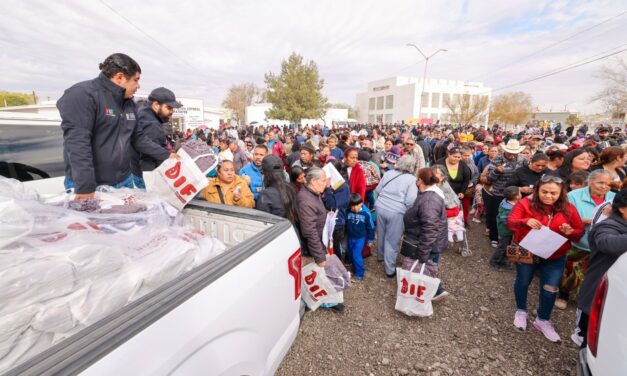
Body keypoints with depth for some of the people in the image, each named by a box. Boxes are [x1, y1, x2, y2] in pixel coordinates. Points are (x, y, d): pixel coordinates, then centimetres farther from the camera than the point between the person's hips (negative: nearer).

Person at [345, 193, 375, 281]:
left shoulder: (366, 213, -22)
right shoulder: (348, 212, -17)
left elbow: (370, 227, -9)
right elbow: (344, 223, 0)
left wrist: (370, 239, -2)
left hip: (360, 238, -4)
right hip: (350, 237, 4)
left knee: (356, 255, -8)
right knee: (350, 253, 19)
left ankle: (359, 273, 13)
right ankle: (354, 267, 45)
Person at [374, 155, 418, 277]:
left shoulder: (388, 173, 7)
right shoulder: (412, 179, -7)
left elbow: (378, 190, 13)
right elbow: (410, 201, -15)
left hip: (381, 207, 5)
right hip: (396, 212, -5)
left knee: (381, 234, 24)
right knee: (392, 240, 6)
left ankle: (381, 256, 47)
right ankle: (390, 270, 18)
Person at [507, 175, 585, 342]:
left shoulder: (568, 209, -6)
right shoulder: (526, 203, -15)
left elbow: (581, 233, 1)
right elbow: (510, 222, -21)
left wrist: (570, 232, -22)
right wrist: (526, 221, -40)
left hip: (555, 258, 2)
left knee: (550, 289, 6)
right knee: (523, 282, 16)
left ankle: (542, 321, 31)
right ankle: (521, 311, 41)